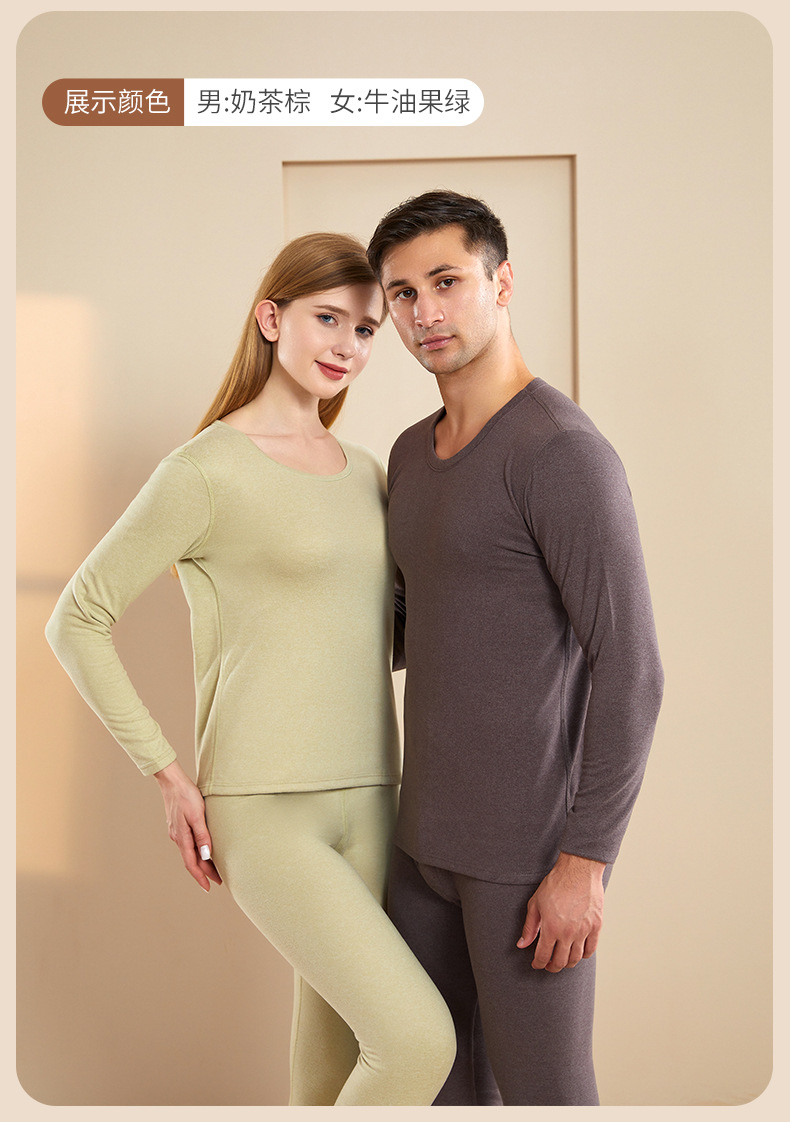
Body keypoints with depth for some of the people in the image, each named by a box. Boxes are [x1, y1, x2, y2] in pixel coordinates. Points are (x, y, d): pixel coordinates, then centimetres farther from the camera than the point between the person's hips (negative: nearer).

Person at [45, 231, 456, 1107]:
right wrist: (169, 779, -8)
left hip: (362, 808, 7)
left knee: (339, 1063, 14)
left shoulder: (364, 474, 12)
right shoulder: (203, 471, -9)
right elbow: (76, 623, -5)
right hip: (261, 816, -7)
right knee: (420, 1042, -15)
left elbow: (406, 623, 22)